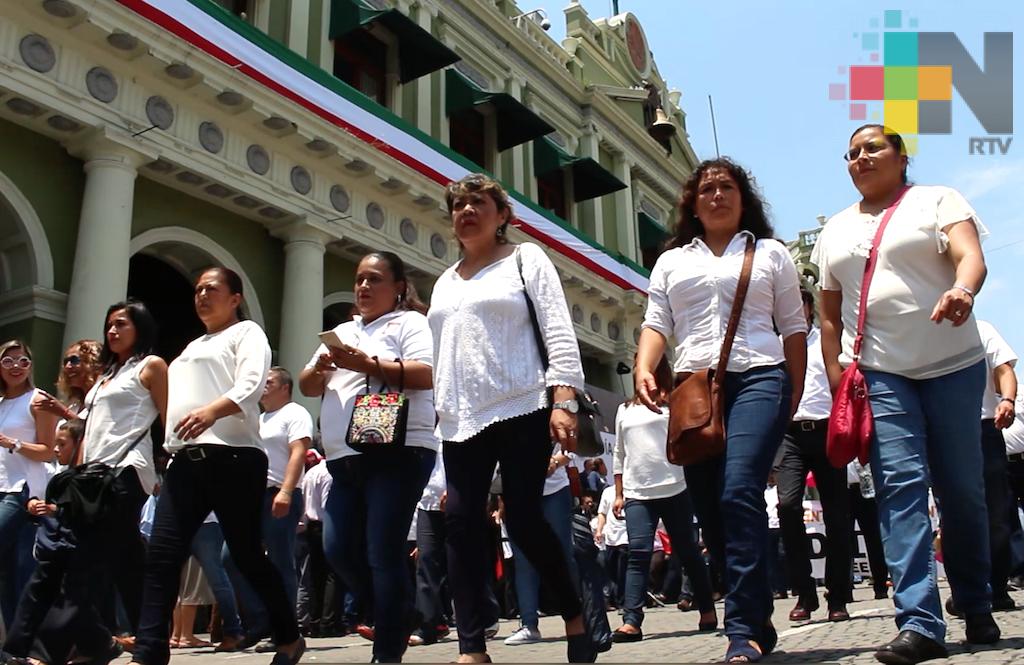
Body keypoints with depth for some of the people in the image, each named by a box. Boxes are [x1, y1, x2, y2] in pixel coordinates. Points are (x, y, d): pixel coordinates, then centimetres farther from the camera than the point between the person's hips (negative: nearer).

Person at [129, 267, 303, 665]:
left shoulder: (247, 333, 5)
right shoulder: (192, 347, 29)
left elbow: (251, 384, -13)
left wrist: (212, 411, -32)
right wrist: (170, 447, 17)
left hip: (232, 456, -7)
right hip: (185, 460, 7)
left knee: (247, 554, 0)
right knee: (161, 554, -6)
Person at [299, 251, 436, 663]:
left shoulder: (410, 322, 4)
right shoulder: (342, 331, 24)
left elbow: (426, 374, -12)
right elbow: (307, 387, 22)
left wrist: (366, 363, -16)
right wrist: (321, 368, -1)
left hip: (397, 453, -7)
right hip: (345, 459, 7)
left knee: (383, 554, -8)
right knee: (338, 550, 5)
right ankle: (394, 615, 25)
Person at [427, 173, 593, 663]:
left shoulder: (526, 259, 6)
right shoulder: (445, 282, 22)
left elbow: (558, 331, -3)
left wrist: (563, 401, -15)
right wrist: (439, 413, 15)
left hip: (522, 409, -5)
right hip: (461, 420, 6)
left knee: (523, 519, -8)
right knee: (461, 522, -4)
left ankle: (575, 618, 14)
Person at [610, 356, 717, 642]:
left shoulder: (674, 402, 5)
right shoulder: (625, 410, 17)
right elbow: (619, 454, 19)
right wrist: (618, 494, 15)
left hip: (674, 489, -2)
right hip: (637, 494, 2)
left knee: (687, 551, 8)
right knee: (638, 554, -8)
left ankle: (707, 611, 22)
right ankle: (631, 621, -13)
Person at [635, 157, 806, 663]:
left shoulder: (770, 253, 15)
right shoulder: (672, 261, 21)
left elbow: (793, 327, 12)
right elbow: (656, 326, 12)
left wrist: (795, 394, 5)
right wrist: (644, 370, -7)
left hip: (758, 379, -3)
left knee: (739, 493, -22)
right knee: (708, 508, 1)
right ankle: (759, 623, 14)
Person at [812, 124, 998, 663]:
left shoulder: (937, 200, 7)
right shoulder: (834, 231, 16)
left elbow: (971, 256, -11)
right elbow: (829, 315, 15)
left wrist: (962, 290, -34)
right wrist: (836, 379, 5)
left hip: (952, 364, -1)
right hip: (878, 373, 2)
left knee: (963, 489, 4)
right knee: (900, 485, -11)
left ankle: (977, 609, 22)